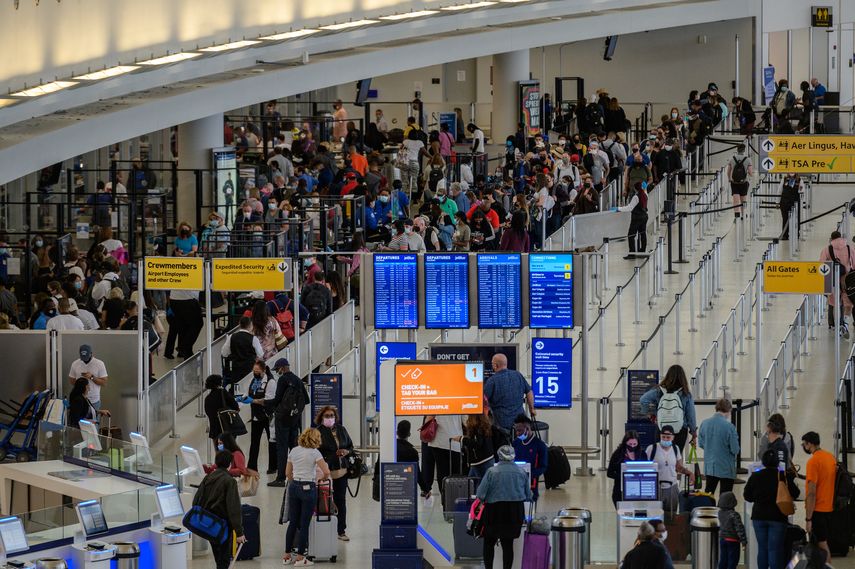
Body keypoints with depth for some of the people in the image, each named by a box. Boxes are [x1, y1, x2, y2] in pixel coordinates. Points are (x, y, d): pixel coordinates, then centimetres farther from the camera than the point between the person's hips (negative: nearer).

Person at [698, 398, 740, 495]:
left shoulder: (704, 423, -4)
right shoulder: (729, 427, -18)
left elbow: (701, 443, 6)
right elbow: (735, 450, -15)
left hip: (709, 467, 4)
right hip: (726, 468, -4)